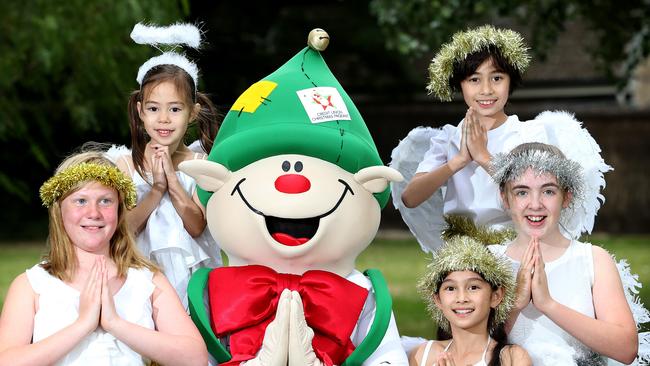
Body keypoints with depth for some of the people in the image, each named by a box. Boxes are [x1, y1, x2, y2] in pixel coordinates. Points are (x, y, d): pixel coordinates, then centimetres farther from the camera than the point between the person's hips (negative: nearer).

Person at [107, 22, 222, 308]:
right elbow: (125, 227, -6)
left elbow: (197, 227, -9)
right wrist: (156, 190, -17)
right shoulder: (126, 163, -1)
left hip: (187, 271, 0)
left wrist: (172, 179, -15)